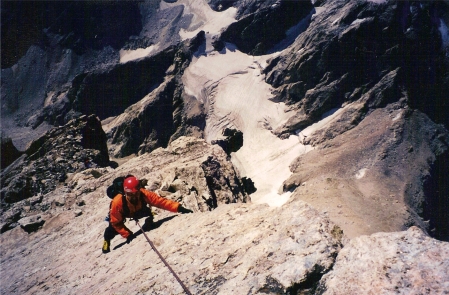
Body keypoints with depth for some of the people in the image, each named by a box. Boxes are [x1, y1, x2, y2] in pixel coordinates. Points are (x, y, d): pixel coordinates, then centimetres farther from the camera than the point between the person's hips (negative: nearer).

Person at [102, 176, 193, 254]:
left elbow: (161, 201, -40)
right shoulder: (117, 202, -43)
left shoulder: (144, 194, -40)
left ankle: (145, 230, 21)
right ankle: (107, 240, 20)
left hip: (138, 210, 2)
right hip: (122, 213, -2)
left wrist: (178, 208, -49)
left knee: (149, 218, -13)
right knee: (113, 229, -17)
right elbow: (116, 222, -28)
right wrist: (127, 235, -28)